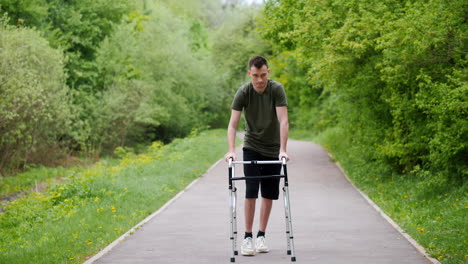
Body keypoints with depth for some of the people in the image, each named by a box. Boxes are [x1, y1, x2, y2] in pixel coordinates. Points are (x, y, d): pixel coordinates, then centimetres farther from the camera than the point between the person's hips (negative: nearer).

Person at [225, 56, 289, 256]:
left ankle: (261, 236, 15)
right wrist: (231, 150, -32)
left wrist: (283, 149, -32)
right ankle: (248, 237, -5)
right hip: (252, 148, -1)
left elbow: (283, 121, -23)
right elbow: (233, 123, -18)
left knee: (269, 194, 4)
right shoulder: (243, 93, -14)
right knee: (251, 192, -11)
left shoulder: (277, 90, -16)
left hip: (273, 149, 1)